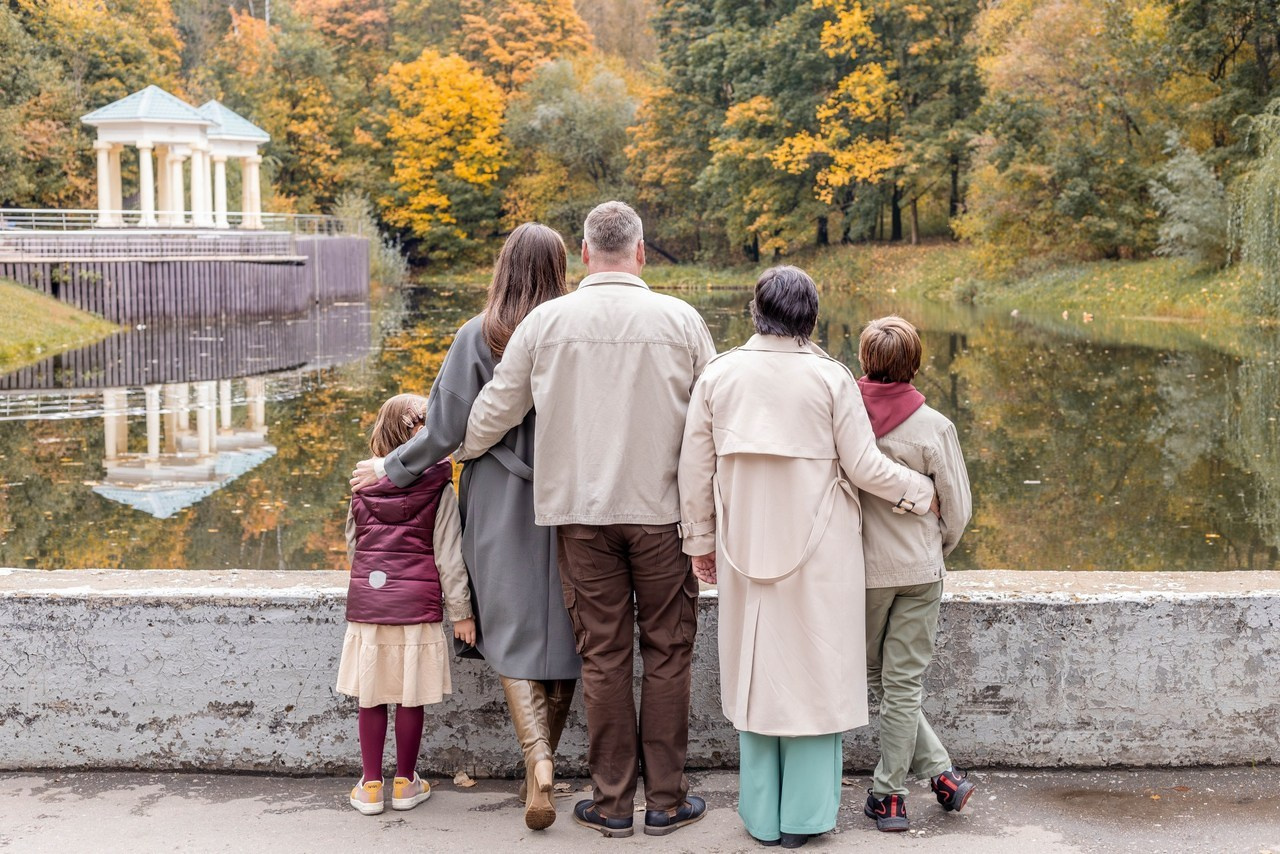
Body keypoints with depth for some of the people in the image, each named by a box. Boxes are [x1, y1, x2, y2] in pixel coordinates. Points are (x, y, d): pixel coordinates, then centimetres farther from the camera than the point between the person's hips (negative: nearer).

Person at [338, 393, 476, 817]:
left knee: (371, 696, 8)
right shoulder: (438, 488, -4)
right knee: (411, 696, 7)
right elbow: (448, 555, -5)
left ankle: (370, 785, 14)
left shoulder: (363, 487, 8)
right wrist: (461, 610, 1)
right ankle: (405, 783, 17)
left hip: (365, 602, 3)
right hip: (416, 606, -3)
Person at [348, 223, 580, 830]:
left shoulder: (478, 337, -8)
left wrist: (391, 469, 8)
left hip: (500, 504, -1)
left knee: (512, 637, 5)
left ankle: (537, 759, -13)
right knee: (561, 633, 11)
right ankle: (544, 764, 19)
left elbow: (446, 429, -6)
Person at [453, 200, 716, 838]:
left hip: (581, 511, 1)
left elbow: (496, 409, 7)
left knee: (603, 655, 7)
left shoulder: (546, 321, -2)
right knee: (666, 652, 8)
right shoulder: (680, 320, -3)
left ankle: (612, 803, 15)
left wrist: (454, 453, 26)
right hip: (661, 509, -1)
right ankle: (665, 799, 14)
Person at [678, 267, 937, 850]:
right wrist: (921, 491, 12)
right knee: (814, 670, 8)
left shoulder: (719, 375, 0)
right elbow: (863, 467, -5)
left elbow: (696, 468, 4)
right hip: (819, 546, -2)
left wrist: (700, 541, 15)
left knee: (756, 670, 11)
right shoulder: (831, 378, -7)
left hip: (746, 546, 2)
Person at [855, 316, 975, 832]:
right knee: (904, 683, 9)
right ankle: (889, 791, 14)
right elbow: (958, 509, -3)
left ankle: (941, 773, 12)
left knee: (879, 678, 15)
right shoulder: (934, 427, -10)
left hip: (861, 569, 0)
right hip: (920, 571, 0)